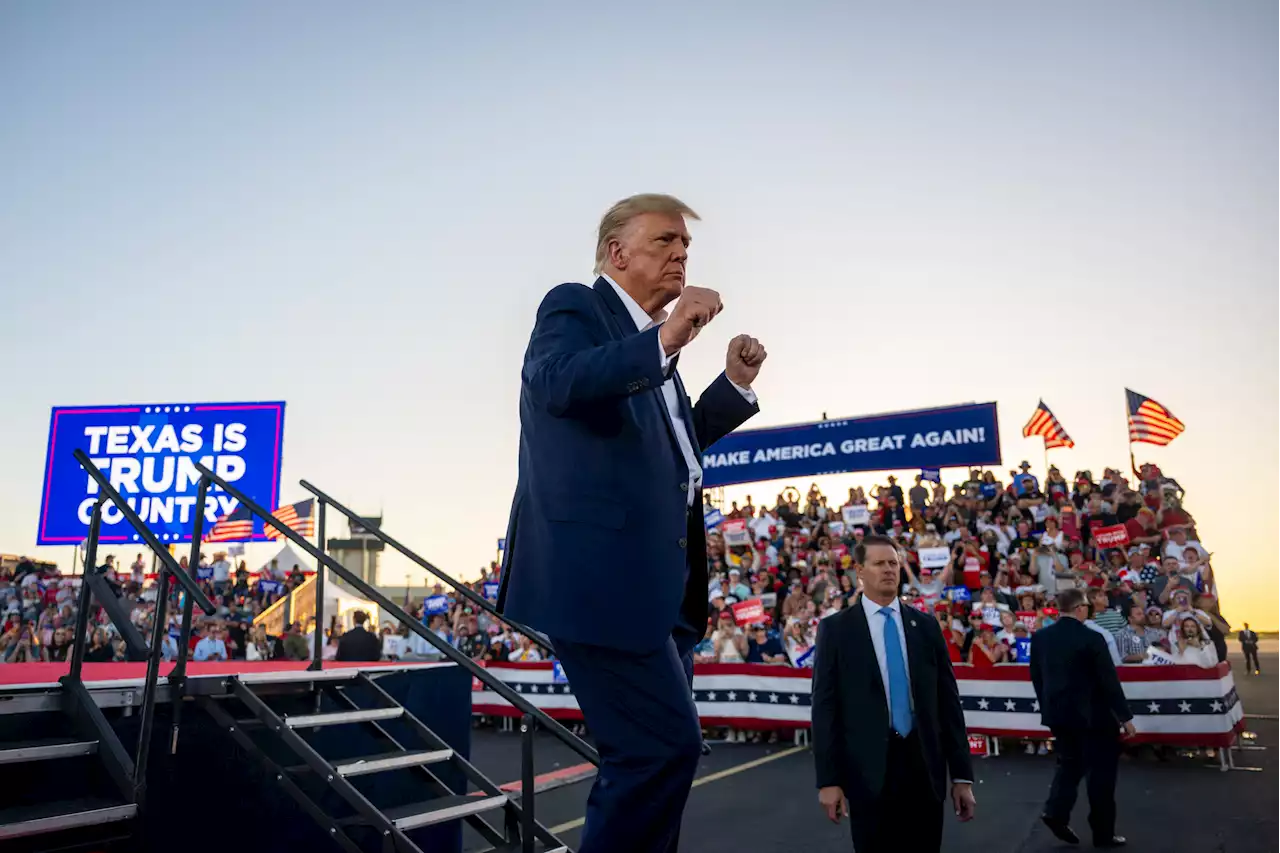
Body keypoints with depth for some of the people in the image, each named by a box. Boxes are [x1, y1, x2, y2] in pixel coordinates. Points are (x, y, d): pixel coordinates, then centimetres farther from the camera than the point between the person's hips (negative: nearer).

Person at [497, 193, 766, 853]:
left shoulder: (648, 342, 22)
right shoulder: (573, 306, -3)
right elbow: (555, 384, -24)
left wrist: (735, 384, 16)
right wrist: (665, 341, -33)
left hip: (654, 579, 10)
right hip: (600, 573, -10)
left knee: (652, 752, 16)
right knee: (666, 746, -11)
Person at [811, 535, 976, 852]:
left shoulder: (925, 625, 8)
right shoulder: (835, 628, -2)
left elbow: (948, 701, 7)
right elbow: (825, 707, -4)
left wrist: (962, 774, 3)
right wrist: (828, 779, -8)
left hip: (924, 765, 3)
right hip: (868, 769, -2)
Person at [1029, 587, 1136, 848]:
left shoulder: (1040, 637, 1)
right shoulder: (1091, 638, -17)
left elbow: (1036, 677, 8)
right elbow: (1109, 681, -15)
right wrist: (1125, 716, -6)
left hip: (1057, 712, 5)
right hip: (1092, 714, -5)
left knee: (1069, 762, 19)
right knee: (1101, 770, 8)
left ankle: (1056, 811, 2)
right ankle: (1103, 833, 16)